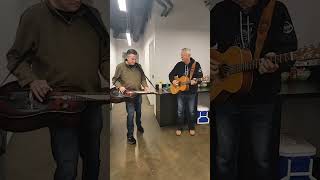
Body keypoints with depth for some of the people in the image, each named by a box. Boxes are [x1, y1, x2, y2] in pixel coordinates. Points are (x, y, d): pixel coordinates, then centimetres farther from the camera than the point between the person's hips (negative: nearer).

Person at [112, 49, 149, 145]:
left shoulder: (138, 66, 3)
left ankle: (139, 125, 47)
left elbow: (143, 78, 10)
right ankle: (130, 135, 7)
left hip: (139, 93, 5)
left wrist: (145, 86, -7)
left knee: (138, 111, 20)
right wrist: (120, 86, -18)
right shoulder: (120, 66, -8)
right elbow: (115, 79, -2)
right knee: (130, 114, -7)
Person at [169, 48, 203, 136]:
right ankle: (179, 128, 23)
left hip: (192, 92, -2)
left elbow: (200, 76, -9)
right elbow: (171, 74, 10)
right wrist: (173, 80, -10)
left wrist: (195, 81, -29)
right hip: (180, 92, 2)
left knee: (191, 111, 9)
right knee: (180, 111, 9)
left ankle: (191, 128, 26)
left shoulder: (196, 64, -5)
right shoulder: (179, 65, 2)